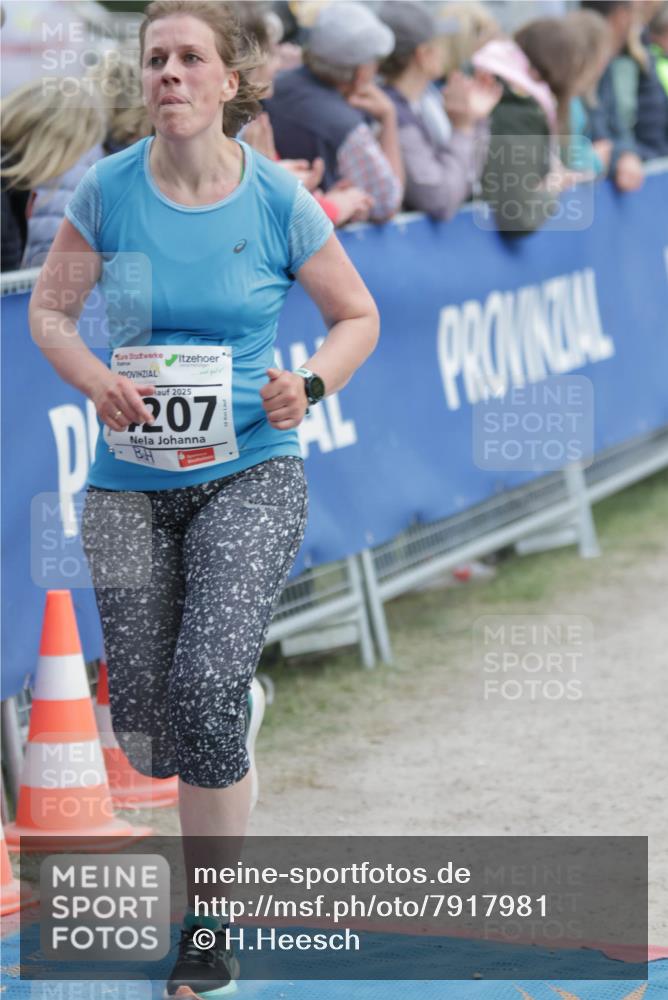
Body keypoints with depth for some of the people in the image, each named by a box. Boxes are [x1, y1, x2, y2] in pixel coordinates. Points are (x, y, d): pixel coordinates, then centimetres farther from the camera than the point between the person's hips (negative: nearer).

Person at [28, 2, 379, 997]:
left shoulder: (277, 200, -6)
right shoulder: (108, 190, -4)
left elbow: (358, 317, 7)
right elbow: (49, 310, 7)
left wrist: (311, 385, -13)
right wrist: (97, 382, -13)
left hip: (249, 474, -2)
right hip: (131, 479, 2)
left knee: (207, 687, -20)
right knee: (143, 721, 4)